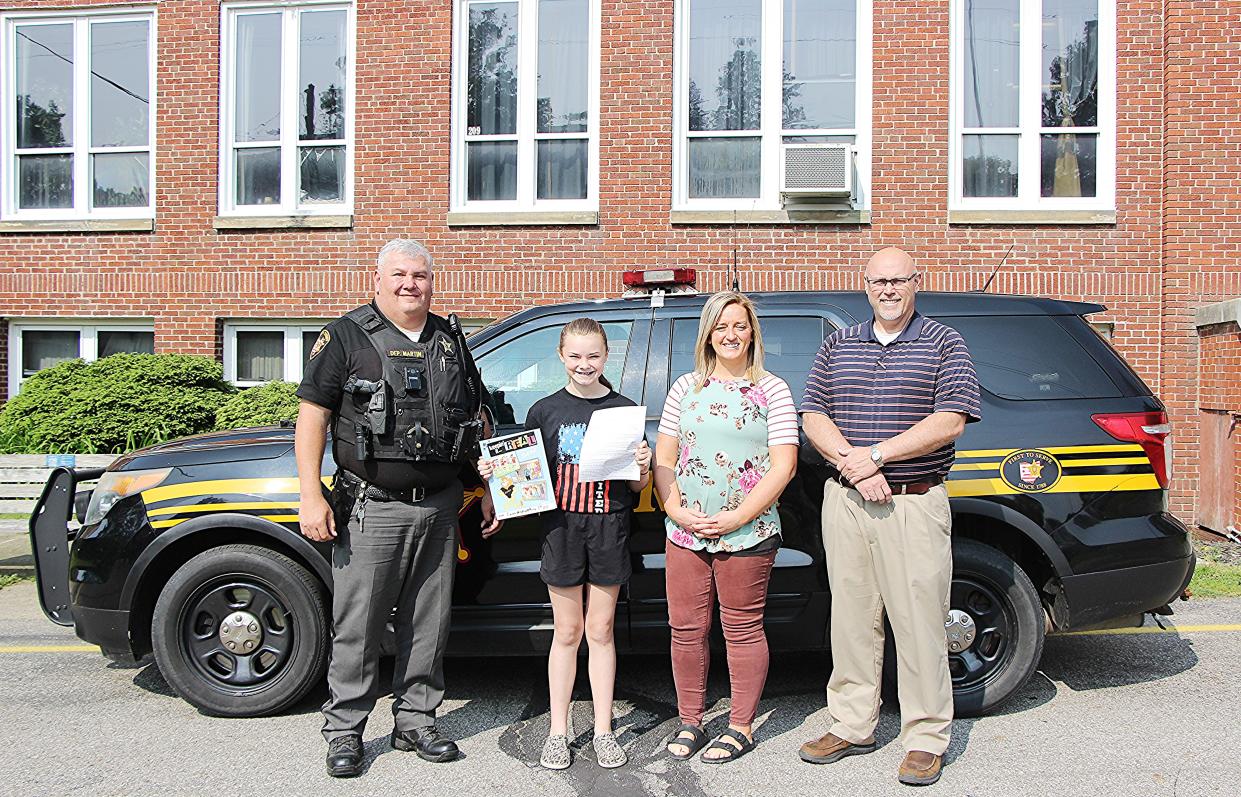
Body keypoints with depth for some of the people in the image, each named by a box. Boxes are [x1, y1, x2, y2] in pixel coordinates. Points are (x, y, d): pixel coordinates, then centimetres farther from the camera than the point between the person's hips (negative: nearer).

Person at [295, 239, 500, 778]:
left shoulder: (450, 340, 13)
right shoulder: (347, 337, 0)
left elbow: (476, 421, 19)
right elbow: (312, 415, -4)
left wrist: (488, 490, 15)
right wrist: (311, 495, -12)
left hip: (440, 507, 4)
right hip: (372, 507, -4)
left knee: (429, 623, 11)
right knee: (357, 626, 2)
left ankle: (415, 722, 25)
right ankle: (344, 731, 17)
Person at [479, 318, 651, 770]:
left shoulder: (625, 410, 3)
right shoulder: (545, 411, 3)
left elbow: (636, 486, 5)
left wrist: (642, 469, -15)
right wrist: (495, 473, -12)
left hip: (609, 529, 0)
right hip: (562, 528, 0)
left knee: (600, 631, 9)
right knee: (567, 632, 8)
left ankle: (603, 730, 21)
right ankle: (558, 731, 20)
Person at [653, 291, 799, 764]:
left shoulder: (772, 390, 0)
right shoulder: (686, 387, 10)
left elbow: (783, 465, -7)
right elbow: (663, 459, 9)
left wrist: (737, 517, -14)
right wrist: (678, 511, -6)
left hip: (747, 534, -3)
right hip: (684, 533, 4)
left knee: (743, 631, 6)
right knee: (686, 630, 9)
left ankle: (741, 727, 21)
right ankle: (689, 724, 25)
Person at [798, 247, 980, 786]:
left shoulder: (944, 344, 4)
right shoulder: (838, 345, 14)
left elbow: (949, 421, -7)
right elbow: (813, 416, 7)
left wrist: (875, 455, -14)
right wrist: (851, 464, -10)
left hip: (915, 503, -3)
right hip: (845, 501, 4)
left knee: (918, 620, -1)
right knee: (851, 615, 9)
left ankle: (926, 739, 12)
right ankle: (851, 725, 22)